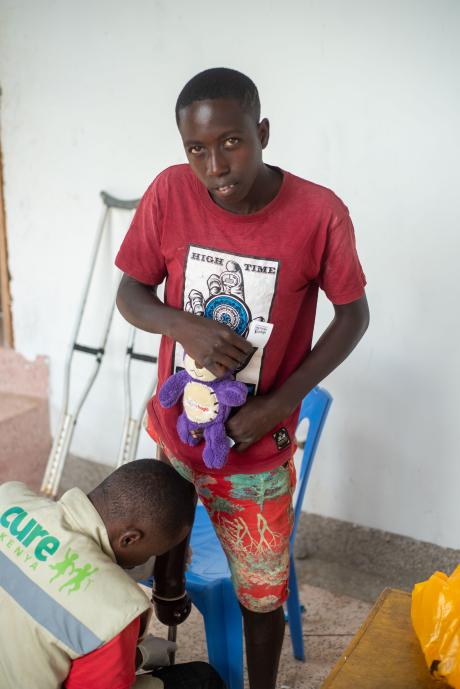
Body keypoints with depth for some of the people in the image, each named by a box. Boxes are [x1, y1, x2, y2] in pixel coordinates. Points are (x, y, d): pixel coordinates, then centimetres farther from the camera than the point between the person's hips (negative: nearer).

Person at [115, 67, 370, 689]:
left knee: (262, 589, 14)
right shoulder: (169, 194, -15)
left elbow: (353, 316, -8)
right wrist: (184, 326, -26)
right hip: (172, 428, 3)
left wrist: (279, 403, -17)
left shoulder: (320, 214, -21)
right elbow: (129, 294, -4)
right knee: (166, 532, 26)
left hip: (256, 449, -2)